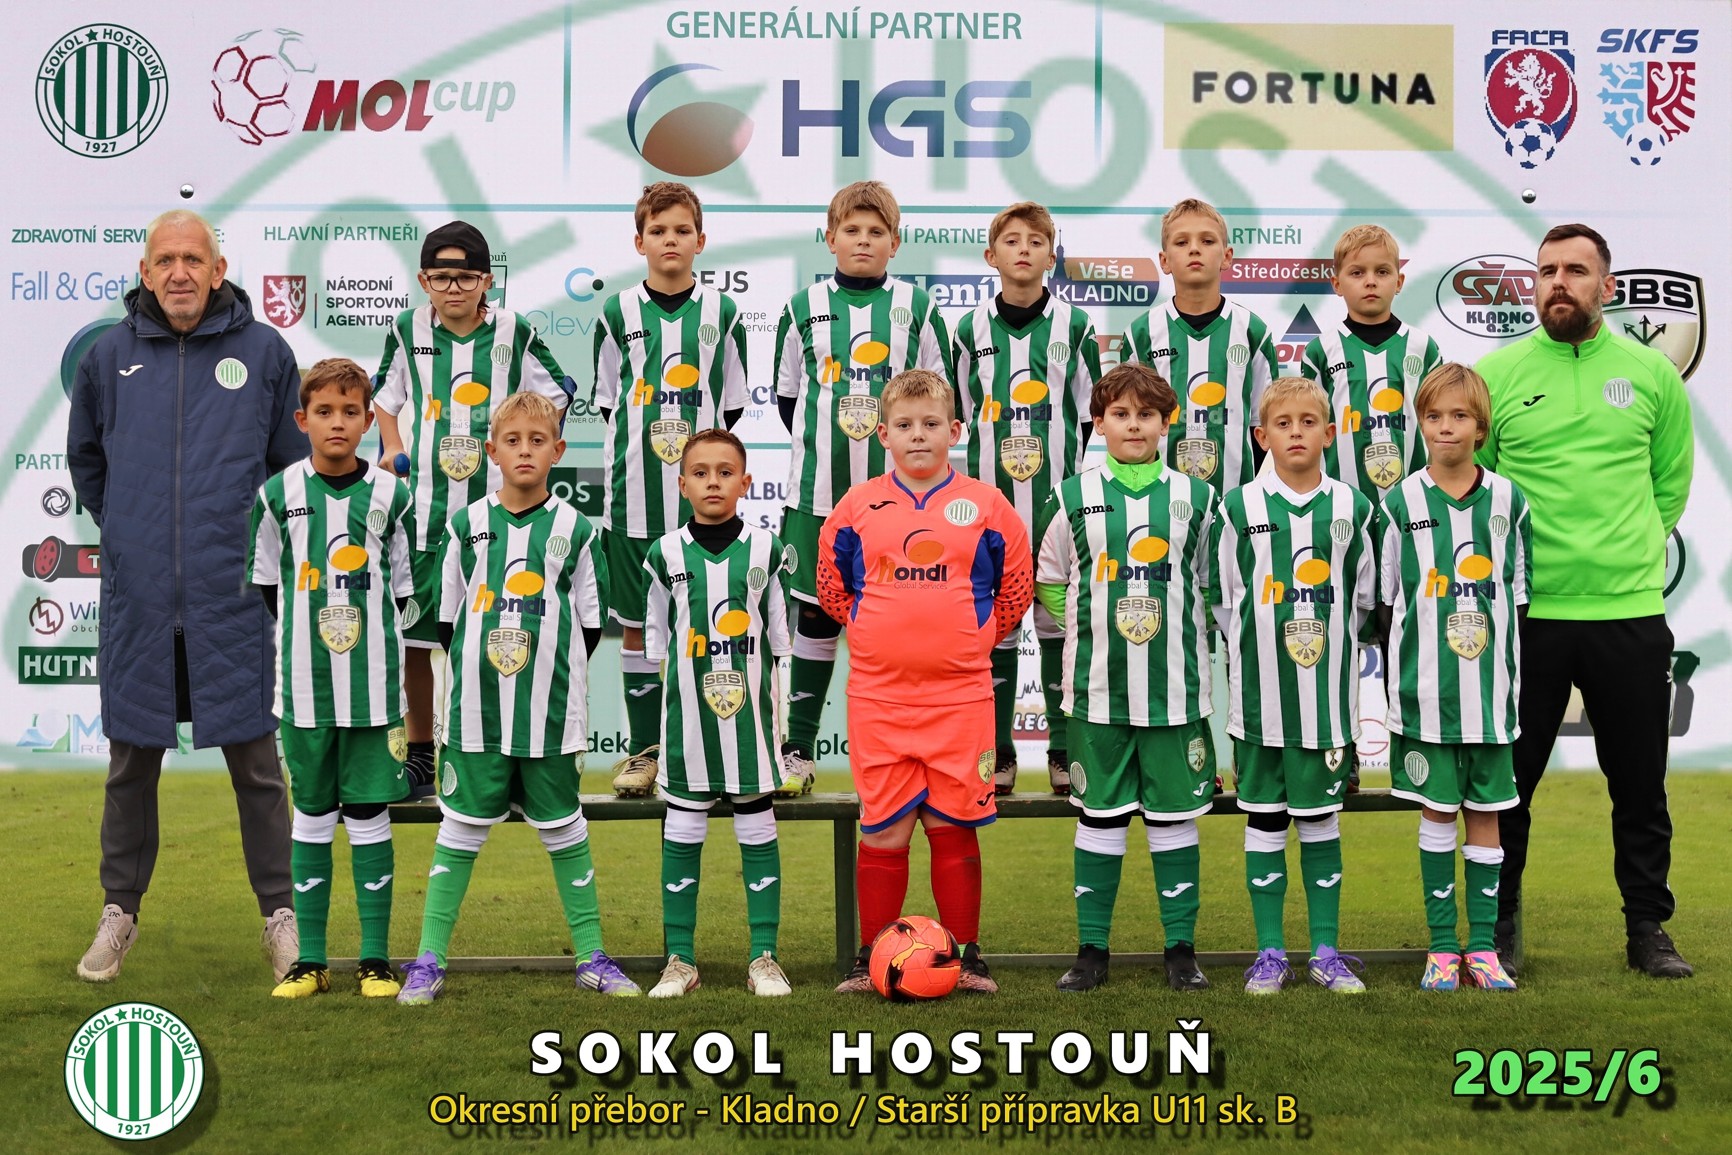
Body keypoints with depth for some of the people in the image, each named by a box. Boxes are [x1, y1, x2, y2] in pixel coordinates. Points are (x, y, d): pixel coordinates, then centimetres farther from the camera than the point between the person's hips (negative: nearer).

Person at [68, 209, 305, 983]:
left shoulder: (263, 351, -1)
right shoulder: (110, 355, 4)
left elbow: (293, 462, 9)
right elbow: (85, 457, 20)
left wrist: (258, 540, 7)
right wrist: (127, 531, 15)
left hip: (233, 597, -2)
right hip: (137, 599, 2)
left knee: (255, 761, 5)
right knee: (131, 760, 12)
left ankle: (279, 911, 18)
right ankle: (119, 910, 26)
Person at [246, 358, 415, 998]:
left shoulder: (390, 494, -1)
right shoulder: (279, 494, 0)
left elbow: (402, 586, 7)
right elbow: (267, 582, 9)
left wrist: (362, 634, 3)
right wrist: (308, 634, 4)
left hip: (373, 685, -1)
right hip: (304, 686, 1)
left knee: (369, 816, 5)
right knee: (312, 816, 9)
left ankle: (376, 958, 13)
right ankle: (311, 960, 17)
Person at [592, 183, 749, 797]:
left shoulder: (721, 312, 5)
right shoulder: (618, 313, 5)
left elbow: (731, 407, 10)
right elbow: (609, 403, 11)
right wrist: (645, 450, 4)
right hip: (634, 497, 0)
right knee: (637, 624, 5)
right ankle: (642, 749, 15)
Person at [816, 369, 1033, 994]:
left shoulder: (986, 507, 3)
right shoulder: (855, 508, 5)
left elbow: (1016, 594, 11)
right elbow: (831, 590, 16)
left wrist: (970, 640, 6)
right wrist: (876, 633, 11)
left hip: (960, 695, -1)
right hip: (877, 696, 1)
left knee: (953, 825, 5)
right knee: (882, 830, 4)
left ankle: (967, 957, 16)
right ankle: (870, 958, 14)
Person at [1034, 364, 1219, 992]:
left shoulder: (1195, 498, 5)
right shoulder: (1072, 499, 3)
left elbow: (1211, 585, 14)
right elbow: (1045, 581, 13)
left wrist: (1181, 625, 3)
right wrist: (1085, 621, 3)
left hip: (1175, 687, 0)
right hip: (1097, 687, 0)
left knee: (1174, 816, 5)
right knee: (1099, 816, 6)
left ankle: (1181, 948, 15)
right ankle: (1091, 950, 15)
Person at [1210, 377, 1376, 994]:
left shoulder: (1351, 507, 3)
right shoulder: (1239, 508, -1)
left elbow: (1362, 600, 10)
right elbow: (1223, 601, 4)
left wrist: (1329, 647, 7)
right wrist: (1252, 656, 4)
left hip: (1328, 694, 1)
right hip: (1260, 695, -1)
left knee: (1322, 819, 8)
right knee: (1264, 820, 6)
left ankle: (1326, 950, 17)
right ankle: (1270, 952, 14)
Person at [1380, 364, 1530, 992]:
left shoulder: (1508, 500, 3)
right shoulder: (1400, 503, -1)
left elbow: (1518, 593, 8)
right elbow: (1386, 599, 3)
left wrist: (1510, 669, 4)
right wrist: (1399, 673, 0)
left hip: (1491, 687, 1)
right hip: (1425, 689, -1)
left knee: (1486, 812, 7)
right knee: (1437, 812, 4)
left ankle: (1482, 945, 16)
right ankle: (1441, 947, 13)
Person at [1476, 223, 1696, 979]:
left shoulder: (1652, 373, 5)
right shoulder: (1495, 374, 0)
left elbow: (1673, 481, 13)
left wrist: (1634, 550, 6)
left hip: (1631, 613, 1)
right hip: (1524, 615, -1)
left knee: (1639, 783, 10)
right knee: (1508, 780, 8)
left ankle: (1648, 930, 24)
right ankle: (1499, 928, 22)